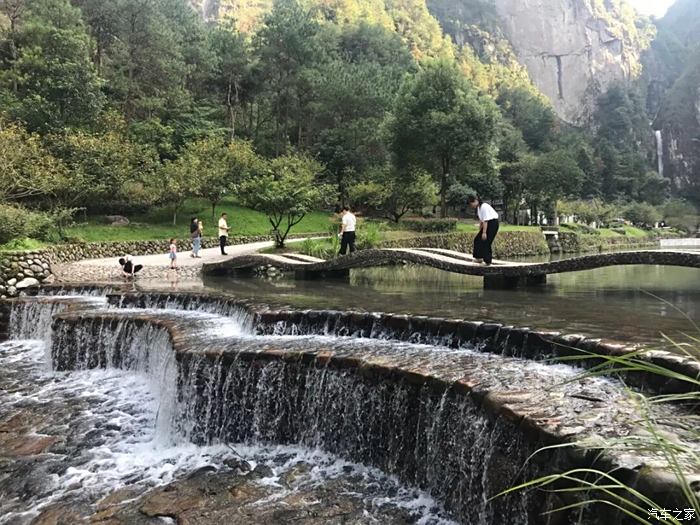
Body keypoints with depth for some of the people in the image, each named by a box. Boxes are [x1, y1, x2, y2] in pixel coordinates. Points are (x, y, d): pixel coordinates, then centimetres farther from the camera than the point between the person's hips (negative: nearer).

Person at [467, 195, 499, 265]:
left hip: (493, 223, -10)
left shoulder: (484, 207, -23)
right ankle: (479, 257, 12)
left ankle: (487, 260, -1)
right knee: (478, 239, 7)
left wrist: (484, 232, -24)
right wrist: (480, 230, 14)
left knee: (486, 241, -10)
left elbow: (485, 220, -24)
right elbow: (481, 220, 13)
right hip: (487, 223, 10)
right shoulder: (478, 207, 6)